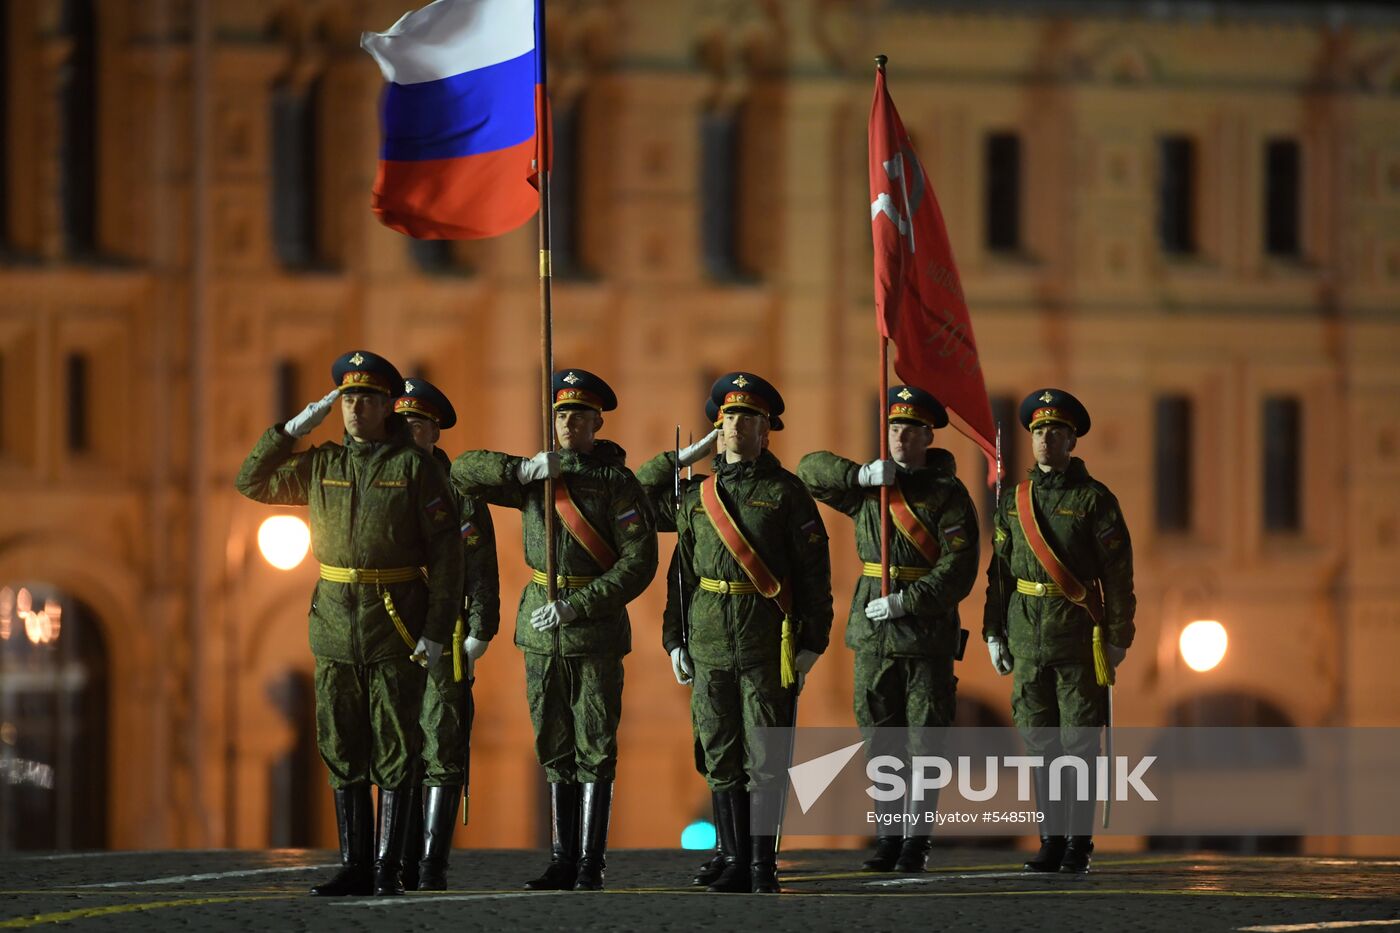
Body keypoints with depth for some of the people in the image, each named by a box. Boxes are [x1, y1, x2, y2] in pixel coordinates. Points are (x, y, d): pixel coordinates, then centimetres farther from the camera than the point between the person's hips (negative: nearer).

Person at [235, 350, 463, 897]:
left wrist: (437, 631, -11)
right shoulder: (320, 466, 10)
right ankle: (354, 867, 11)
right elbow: (252, 482, 15)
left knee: (393, 752, -2)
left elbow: (445, 553, -5)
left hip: (397, 626, -4)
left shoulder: (414, 467, -3)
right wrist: (295, 429, 5)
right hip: (336, 626, 5)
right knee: (342, 751, 6)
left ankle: (388, 868, 1)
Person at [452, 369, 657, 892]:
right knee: (554, 749, 8)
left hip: (596, 629, -5)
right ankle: (562, 862, 13)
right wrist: (523, 470, -12)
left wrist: (575, 607, -19)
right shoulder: (536, 477, 9)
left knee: (595, 749, -3)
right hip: (542, 633, 5)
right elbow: (463, 472, 5)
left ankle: (591, 865, -1)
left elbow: (639, 564, -12)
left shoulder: (619, 484, -6)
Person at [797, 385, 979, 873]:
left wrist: (906, 603, -20)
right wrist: (860, 474, -5)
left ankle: (917, 839, 3)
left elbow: (959, 569, -12)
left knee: (924, 740, -2)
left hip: (928, 628, -4)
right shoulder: (868, 489, 11)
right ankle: (889, 837, 11)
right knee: (881, 740, 5)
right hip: (873, 631, 4)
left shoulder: (949, 494, -5)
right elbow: (811, 469, 12)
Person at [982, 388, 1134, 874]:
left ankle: (1079, 843, 1)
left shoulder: (1094, 500, -3)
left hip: (1080, 634, -4)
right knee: (1041, 743, 6)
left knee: (1078, 743, -3)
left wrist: (1119, 637, -8)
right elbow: (1000, 568, 13)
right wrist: (994, 632, 9)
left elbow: (1119, 574, -4)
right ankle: (1052, 840, 10)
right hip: (1028, 634, 4)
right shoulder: (1014, 500, 10)